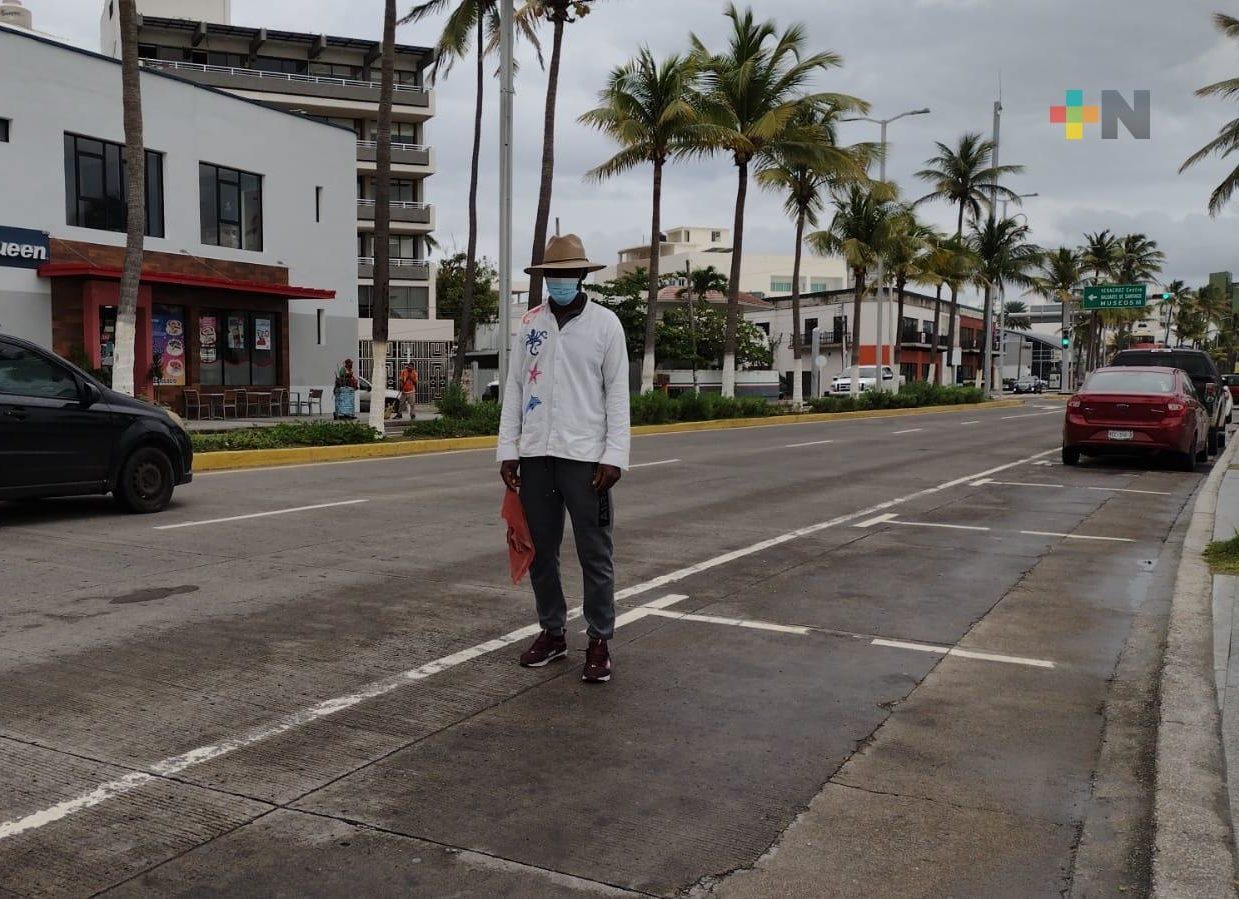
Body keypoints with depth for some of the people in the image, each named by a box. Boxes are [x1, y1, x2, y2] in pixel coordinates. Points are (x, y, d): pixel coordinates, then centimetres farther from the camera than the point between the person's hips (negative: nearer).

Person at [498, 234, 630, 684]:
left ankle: (599, 642, 10)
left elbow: (617, 393, -3)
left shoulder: (605, 323, 0)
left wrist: (615, 456, -10)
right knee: (540, 550, 11)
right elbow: (514, 388, 10)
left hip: (585, 456, -4)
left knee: (595, 553, 1)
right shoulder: (529, 323, 10)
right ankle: (552, 633, 24)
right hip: (535, 455, 4)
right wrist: (507, 450, 3)